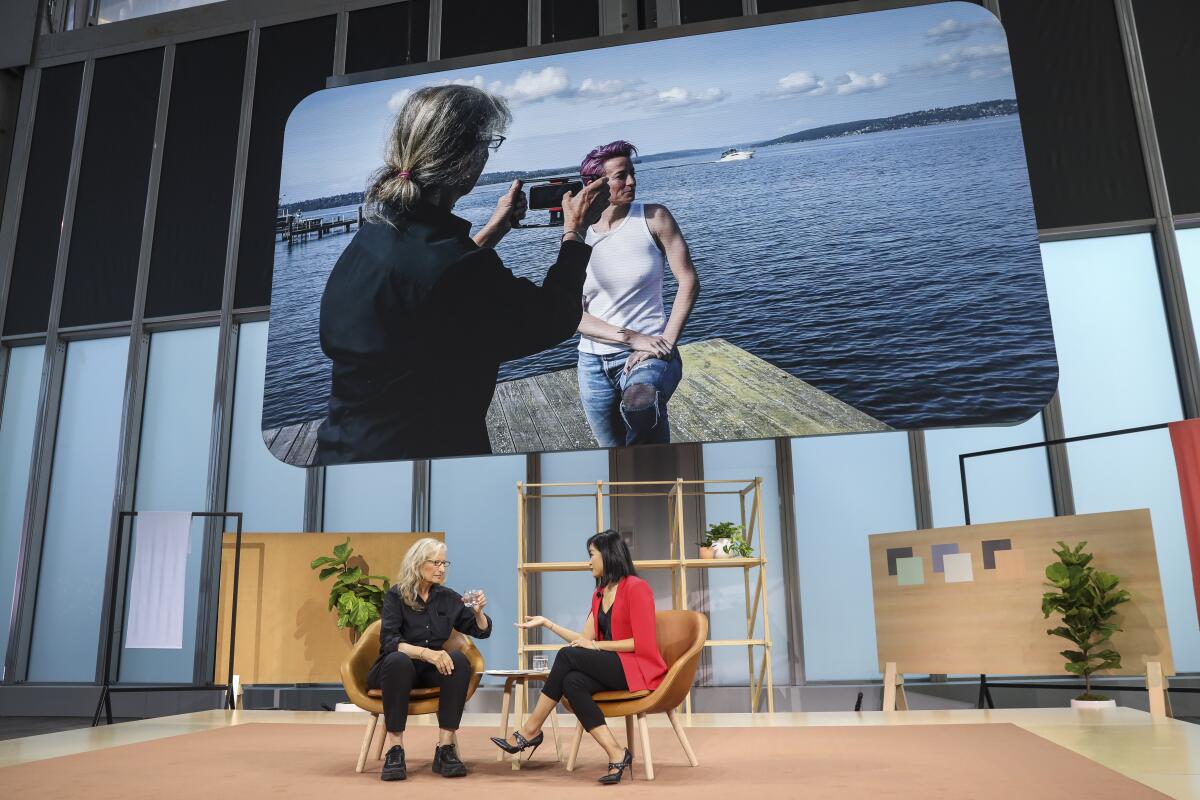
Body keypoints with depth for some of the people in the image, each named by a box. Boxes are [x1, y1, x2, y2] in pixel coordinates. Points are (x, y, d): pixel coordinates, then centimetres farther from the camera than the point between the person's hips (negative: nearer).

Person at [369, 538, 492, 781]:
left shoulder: (447, 597, 6)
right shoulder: (396, 595, -4)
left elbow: (482, 631, 10)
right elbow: (388, 642, -19)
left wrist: (478, 612, -12)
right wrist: (426, 653, -33)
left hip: (430, 670, 3)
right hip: (396, 669, -3)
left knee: (459, 660, -28)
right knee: (399, 660, -37)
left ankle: (445, 747, -30)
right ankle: (394, 749, -31)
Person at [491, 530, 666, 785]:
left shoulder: (635, 587, -9)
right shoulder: (599, 594, 16)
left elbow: (642, 643, -14)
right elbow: (585, 639, 13)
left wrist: (597, 645, -12)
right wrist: (546, 623, 11)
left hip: (638, 669, -7)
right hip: (611, 667, 7)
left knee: (568, 656, -23)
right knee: (572, 682, -25)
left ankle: (530, 731, -11)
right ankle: (616, 755, -28)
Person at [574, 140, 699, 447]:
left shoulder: (654, 218, -4)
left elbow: (688, 281, -6)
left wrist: (666, 342, -16)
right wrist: (631, 338, -17)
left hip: (649, 354, -3)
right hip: (593, 363, 3)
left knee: (640, 405, -41)